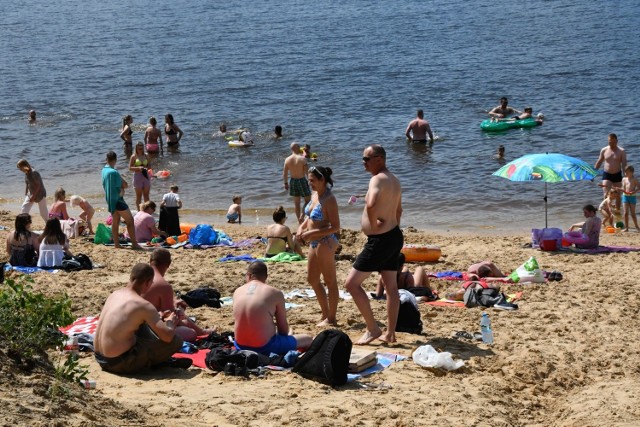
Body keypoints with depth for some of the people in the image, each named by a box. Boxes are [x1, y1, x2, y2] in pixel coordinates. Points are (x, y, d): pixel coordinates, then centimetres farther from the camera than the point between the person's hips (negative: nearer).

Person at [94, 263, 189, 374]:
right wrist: (170, 322, 6)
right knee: (176, 341, -7)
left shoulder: (115, 294, 7)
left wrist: (158, 317, 25)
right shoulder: (143, 305, -17)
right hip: (119, 363, -9)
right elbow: (168, 336, -17)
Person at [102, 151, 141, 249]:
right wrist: (122, 188, 5)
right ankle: (134, 244, -5)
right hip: (117, 200, -9)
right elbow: (125, 185, -14)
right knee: (130, 221, -3)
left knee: (115, 222, 13)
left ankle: (116, 244, 14)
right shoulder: (113, 172, -21)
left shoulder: (104, 170, 6)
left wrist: (121, 186, -1)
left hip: (109, 200, 9)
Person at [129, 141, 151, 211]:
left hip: (146, 176, 4)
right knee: (139, 195, 1)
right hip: (138, 176, -4)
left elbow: (149, 166, 13)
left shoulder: (145, 156, 8)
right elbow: (130, 168, -6)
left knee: (146, 195, 8)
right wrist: (138, 168, -21)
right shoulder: (134, 157, -3)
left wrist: (147, 168, -9)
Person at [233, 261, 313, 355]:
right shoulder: (275, 293, -8)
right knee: (308, 339, 13)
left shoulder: (237, 292, 3)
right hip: (265, 347, -4)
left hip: (241, 346, 4)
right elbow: (283, 327, -1)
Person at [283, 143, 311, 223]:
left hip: (293, 181, 5)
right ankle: (302, 216, -3)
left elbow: (285, 173, 2)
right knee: (308, 200, 11)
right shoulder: (302, 158, -17)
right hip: (302, 180, -5)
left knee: (296, 202, 14)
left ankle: (299, 220, 19)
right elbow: (307, 171, -15)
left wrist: (286, 183, 14)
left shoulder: (287, 160, -3)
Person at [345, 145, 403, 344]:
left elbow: (371, 204, -37)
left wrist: (374, 224, -22)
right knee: (391, 287, 13)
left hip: (379, 240, -10)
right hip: (394, 237, 10)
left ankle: (373, 329, -1)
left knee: (352, 283, -4)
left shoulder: (378, 179, -18)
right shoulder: (394, 180, 13)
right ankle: (390, 333, 20)